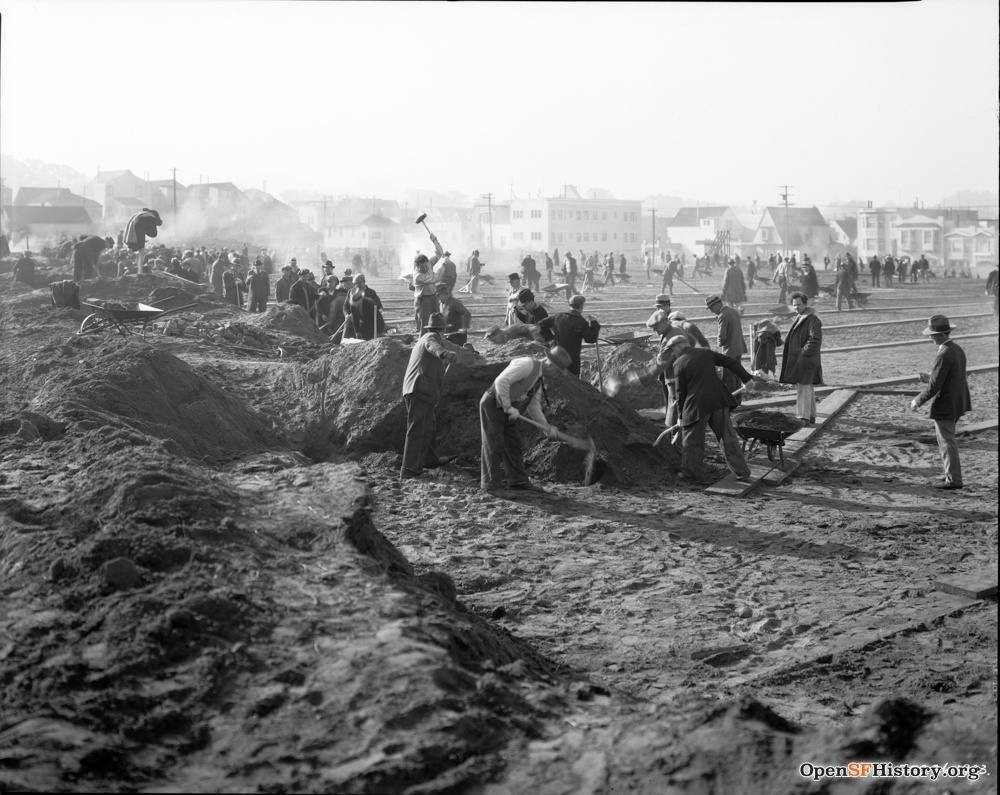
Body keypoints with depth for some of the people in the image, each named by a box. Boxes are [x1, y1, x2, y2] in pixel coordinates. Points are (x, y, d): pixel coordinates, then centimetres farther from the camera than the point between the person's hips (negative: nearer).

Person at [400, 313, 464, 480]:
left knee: (429, 426, 22)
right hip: (420, 391, -10)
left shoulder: (421, 340, 28)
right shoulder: (432, 337, -3)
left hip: (411, 390, 10)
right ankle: (409, 470, -21)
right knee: (419, 430, -15)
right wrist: (445, 353, -50)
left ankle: (429, 459, 37)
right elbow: (433, 346, -29)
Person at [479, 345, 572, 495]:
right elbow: (501, 381, -28)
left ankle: (518, 481, 20)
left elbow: (534, 406, 12)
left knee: (515, 446, 11)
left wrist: (546, 427, 3)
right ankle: (491, 484, 0)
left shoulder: (540, 380, 9)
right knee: (494, 446, -6)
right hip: (493, 405, -9)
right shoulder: (527, 364, -20)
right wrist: (509, 407, -28)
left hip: (508, 412, 9)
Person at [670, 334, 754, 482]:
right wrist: (746, 378, 18)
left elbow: (681, 393, -3)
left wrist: (681, 416, 7)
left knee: (692, 441, 12)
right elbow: (731, 362, 9)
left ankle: (691, 474, 22)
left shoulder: (679, 364, -5)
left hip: (696, 405, -5)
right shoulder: (706, 353, 9)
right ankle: (742, 473, 13)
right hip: (718, 400, 5)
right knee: (728, 438, 11)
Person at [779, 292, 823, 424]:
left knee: (803, 389, -9)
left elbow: (815, 340, -21)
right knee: (808, 390, 15)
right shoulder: (799, 318, 17)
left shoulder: (812, 320, -14)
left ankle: (804, 418, -7)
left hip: (805, 360, -10)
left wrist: (803, 353, -20)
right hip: (797, 360, 10)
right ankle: (811, 417, 22)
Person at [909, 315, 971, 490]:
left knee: (947, 443, 0)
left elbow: (934, 387, -22)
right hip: (955, 403, 9)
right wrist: (930, 378, 13)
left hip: (944, 406, -9)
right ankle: (951, 475, 24)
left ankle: (953, 480, 7)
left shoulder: (944, 356, -23)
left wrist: (917, 401, -10)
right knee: (946, 441, 19)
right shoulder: (958, 350, 7)